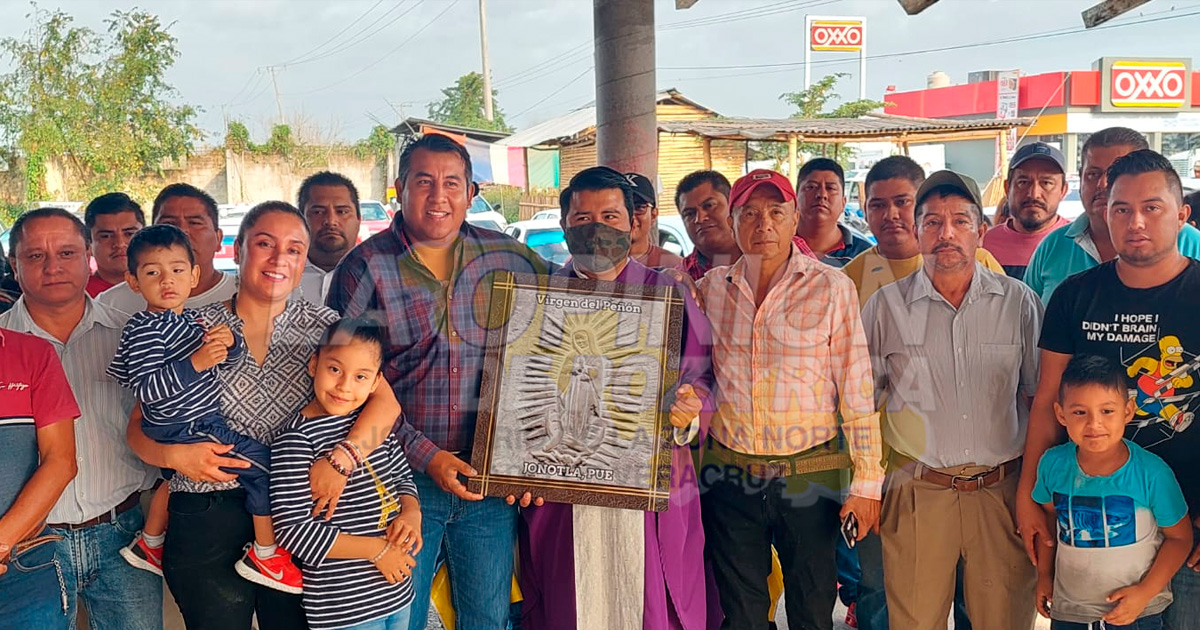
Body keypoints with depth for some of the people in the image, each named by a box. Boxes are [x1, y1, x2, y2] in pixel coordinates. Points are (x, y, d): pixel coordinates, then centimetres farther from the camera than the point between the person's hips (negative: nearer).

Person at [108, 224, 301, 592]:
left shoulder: (191, 319, 7)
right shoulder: (144, 330, -19)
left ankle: (149, 544, 55)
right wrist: (196, 362, -35)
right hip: (185, 430, -10)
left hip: (190, 424, 10)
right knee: (263, 464, -11)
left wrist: (230, 343, -17)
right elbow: (147, 389, -28)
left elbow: (232, 358, 6)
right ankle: (265, 556, 0)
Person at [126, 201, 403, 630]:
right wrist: (173, 455, -15)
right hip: (207, 525, 0)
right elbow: (138, 425, 5)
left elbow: (384, 402, -7)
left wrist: (342, 457, -21)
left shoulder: (323, 326, 2)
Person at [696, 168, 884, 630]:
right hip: (729, 475, 2)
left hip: (809, 474, -2)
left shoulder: (831, 288, -4)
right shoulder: (710, 288, 4)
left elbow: (856, 388, -4)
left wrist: (867, 481, -6)